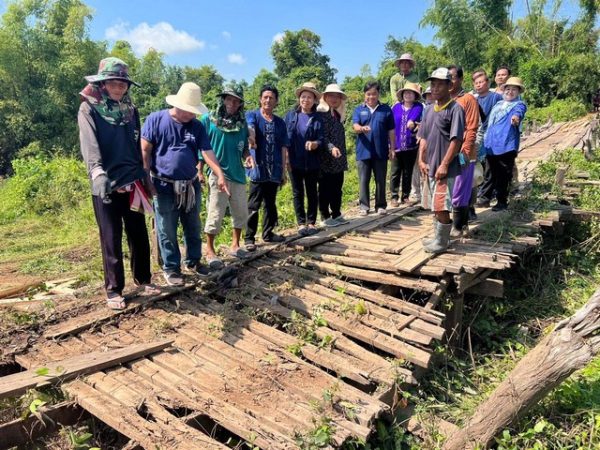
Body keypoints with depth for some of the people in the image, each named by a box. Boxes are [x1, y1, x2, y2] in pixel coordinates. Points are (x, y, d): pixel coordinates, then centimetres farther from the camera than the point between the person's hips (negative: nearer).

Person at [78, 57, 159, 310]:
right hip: (106, 185, -4)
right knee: (111, 239, 3)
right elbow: (89, 142, -21)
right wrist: (97, 172, -37)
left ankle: (143, 278, 29)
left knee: (139, 234, 11)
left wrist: (144, 175, 17)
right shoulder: (89, 108, -4)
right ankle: (113, 289, 15)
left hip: (132, 183, 4)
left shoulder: (130, 109, 11)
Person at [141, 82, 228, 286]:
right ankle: (171, 268, 19)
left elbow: (207, 152, -6)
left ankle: (193, 261, 32)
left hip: (191, 186, 4)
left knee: (193, 228, 15)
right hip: (165, 187, -4)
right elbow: (144, 150, -5)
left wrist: (220, 175, -20)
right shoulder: (156, 120, -6)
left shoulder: (197, 126, 3)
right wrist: (146, 180, -10)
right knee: (167, 232, 5)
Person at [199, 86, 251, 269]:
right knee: (215, 214, -4)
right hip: (217, 174, -5)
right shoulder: (208, 119, -3)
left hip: (238, 174, 6)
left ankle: (235, 246, 29)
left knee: (241, 212, 12)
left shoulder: (242, 123, 10)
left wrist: (247, 156, -3)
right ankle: (210, 252, 10)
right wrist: (199, 171, -6)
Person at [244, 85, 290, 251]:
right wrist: (251, 139, -47)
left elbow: (283, 148, 13)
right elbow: (249, 129, -24)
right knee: (253, 205, -2)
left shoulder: (280, 122, 13)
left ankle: (268, 233, 27)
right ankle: (249, 238, 5)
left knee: (271, 204, 14)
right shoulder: (252, 116, 1)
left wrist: (283, 171, 11)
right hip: (258, 169, -5)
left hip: (274, 171, 5)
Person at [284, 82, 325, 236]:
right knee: (298, 193, 7)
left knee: (312, 192, 8)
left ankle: (311, 222, 19)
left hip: (312, 162, 0)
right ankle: (301, 223, 16)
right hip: (294, 161, 1)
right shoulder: (291, 115, 4)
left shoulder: (317, 118, 1)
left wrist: (315, 144, -26)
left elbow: (321, 140, -3)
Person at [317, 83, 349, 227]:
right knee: (325, 189, 0)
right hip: (326, 160, -8)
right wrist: (331, 148, -33)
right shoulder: (321, 114, -9)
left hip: (338, 160, 8)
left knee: (337, 189, 13)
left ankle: (336, 214, 22)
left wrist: (343, 158, 20)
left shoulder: (338, 115, 16)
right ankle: (325, 217, 8)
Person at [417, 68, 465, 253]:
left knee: (441, 206, -6)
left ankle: (442, 241, 8)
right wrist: (421, 161, 5)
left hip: (445, 168, -8)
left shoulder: (455, 109, -10)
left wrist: (444, 165, -19)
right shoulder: (430, 110, 13)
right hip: (430, 167, 8)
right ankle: (438, 237, 27)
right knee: (435, 206, 15)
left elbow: (456, 140, -16)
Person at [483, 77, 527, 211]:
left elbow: (519, 112, -25)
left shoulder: (519, 104, -1)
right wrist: (486, 139, 31)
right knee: (494, 175, 13)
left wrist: (516, 116, -47)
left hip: (506, 146, -6)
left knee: (504, 176, -2)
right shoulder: (498, 104, 19)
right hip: (491, 146, 6)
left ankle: (502, 201, 10)